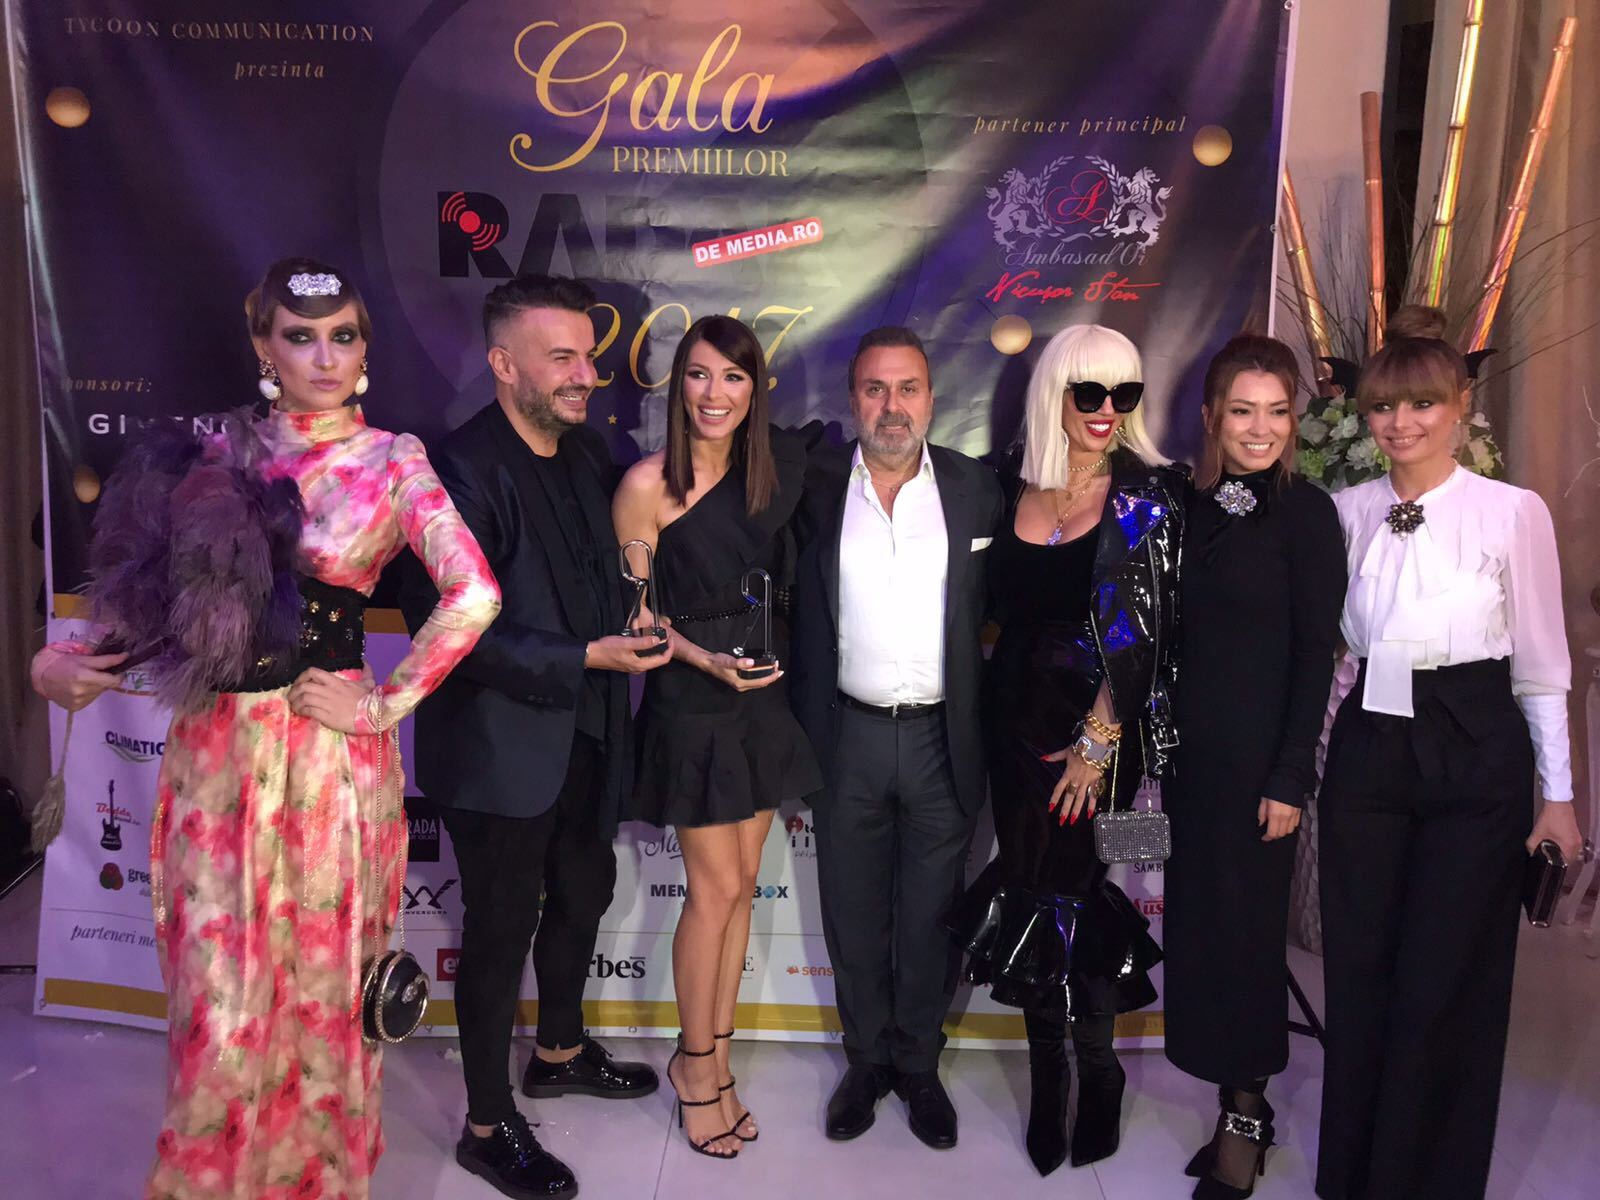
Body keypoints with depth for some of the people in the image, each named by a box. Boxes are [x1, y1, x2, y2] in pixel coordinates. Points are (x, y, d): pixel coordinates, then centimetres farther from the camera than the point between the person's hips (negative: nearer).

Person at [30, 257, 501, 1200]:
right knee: (218, 995, 7)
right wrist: (60, 663, -6)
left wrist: (385, 705, -13)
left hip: (331, 754, -2)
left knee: (320, 981, 10)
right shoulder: (226, 455, 8)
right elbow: (167, 593, 9)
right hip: (216, 751, 2)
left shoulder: (391, 459, -2)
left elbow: (474, 595, -14)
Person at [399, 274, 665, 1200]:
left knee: (583, 894, 23)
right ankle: (489, 1125, 29)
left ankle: (561, 1050, 49)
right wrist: (585, 657, -26)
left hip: (586, 735, 8)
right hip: (500, 747, -8)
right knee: (501, 930, 8)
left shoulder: (587, 450, 3)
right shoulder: (465, 470, -21)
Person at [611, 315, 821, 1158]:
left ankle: (713, 1057, 27)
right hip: (690, 698, -5)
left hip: (760, 686, 6)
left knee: (741, 884, 11)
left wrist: (757, 655, -3)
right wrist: (708, 660, -18)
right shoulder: (648, 484, -13)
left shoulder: (774, 465, 2)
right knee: (717, 889, 1)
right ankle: (698, 1065, 23)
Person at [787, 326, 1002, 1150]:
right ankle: (866, 1059, 34)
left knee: (930, 917, 13)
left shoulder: (975, 489, -2)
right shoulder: (815, 486, -2)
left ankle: (918, 1064, 33)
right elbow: (794, 609, 0)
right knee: (853, 912, 14)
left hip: (942, 738, 0)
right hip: (846, 735, 0)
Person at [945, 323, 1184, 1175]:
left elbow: (1138, 632, -11)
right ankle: (1047, 1076, 27)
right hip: (1018, 719, 4)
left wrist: (1098, 741, -12)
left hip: (1102, 728, -4)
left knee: (1079, 894, 1)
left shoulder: (1148, 495, -8)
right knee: (1029, 891, 10)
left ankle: (1096, 1071, 24)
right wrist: (999, 712, 6)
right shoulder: (1015, 483, 3)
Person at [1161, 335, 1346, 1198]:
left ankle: (1245, 1119, 20)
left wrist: (1290, 777, -13)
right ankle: (1237, 1104, 27)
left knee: (1244, 930, 3)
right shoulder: (1193, 508, 7)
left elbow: (1316, 652, -10)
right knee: (1197, 924, 11)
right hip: (1190, 748, 6)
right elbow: (1177, 634, 9)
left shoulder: (1305, 512, -8)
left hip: (1258, 754, -5)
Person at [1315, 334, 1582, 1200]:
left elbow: (1541, 663, -1)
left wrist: (1558, 793, 0)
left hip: (1475, 756, -3)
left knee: (1446, 981, 5)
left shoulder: (1513, 512, -5)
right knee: (1358, 973, 11)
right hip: (1366, 751, 3)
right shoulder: (1348, 512, 4)